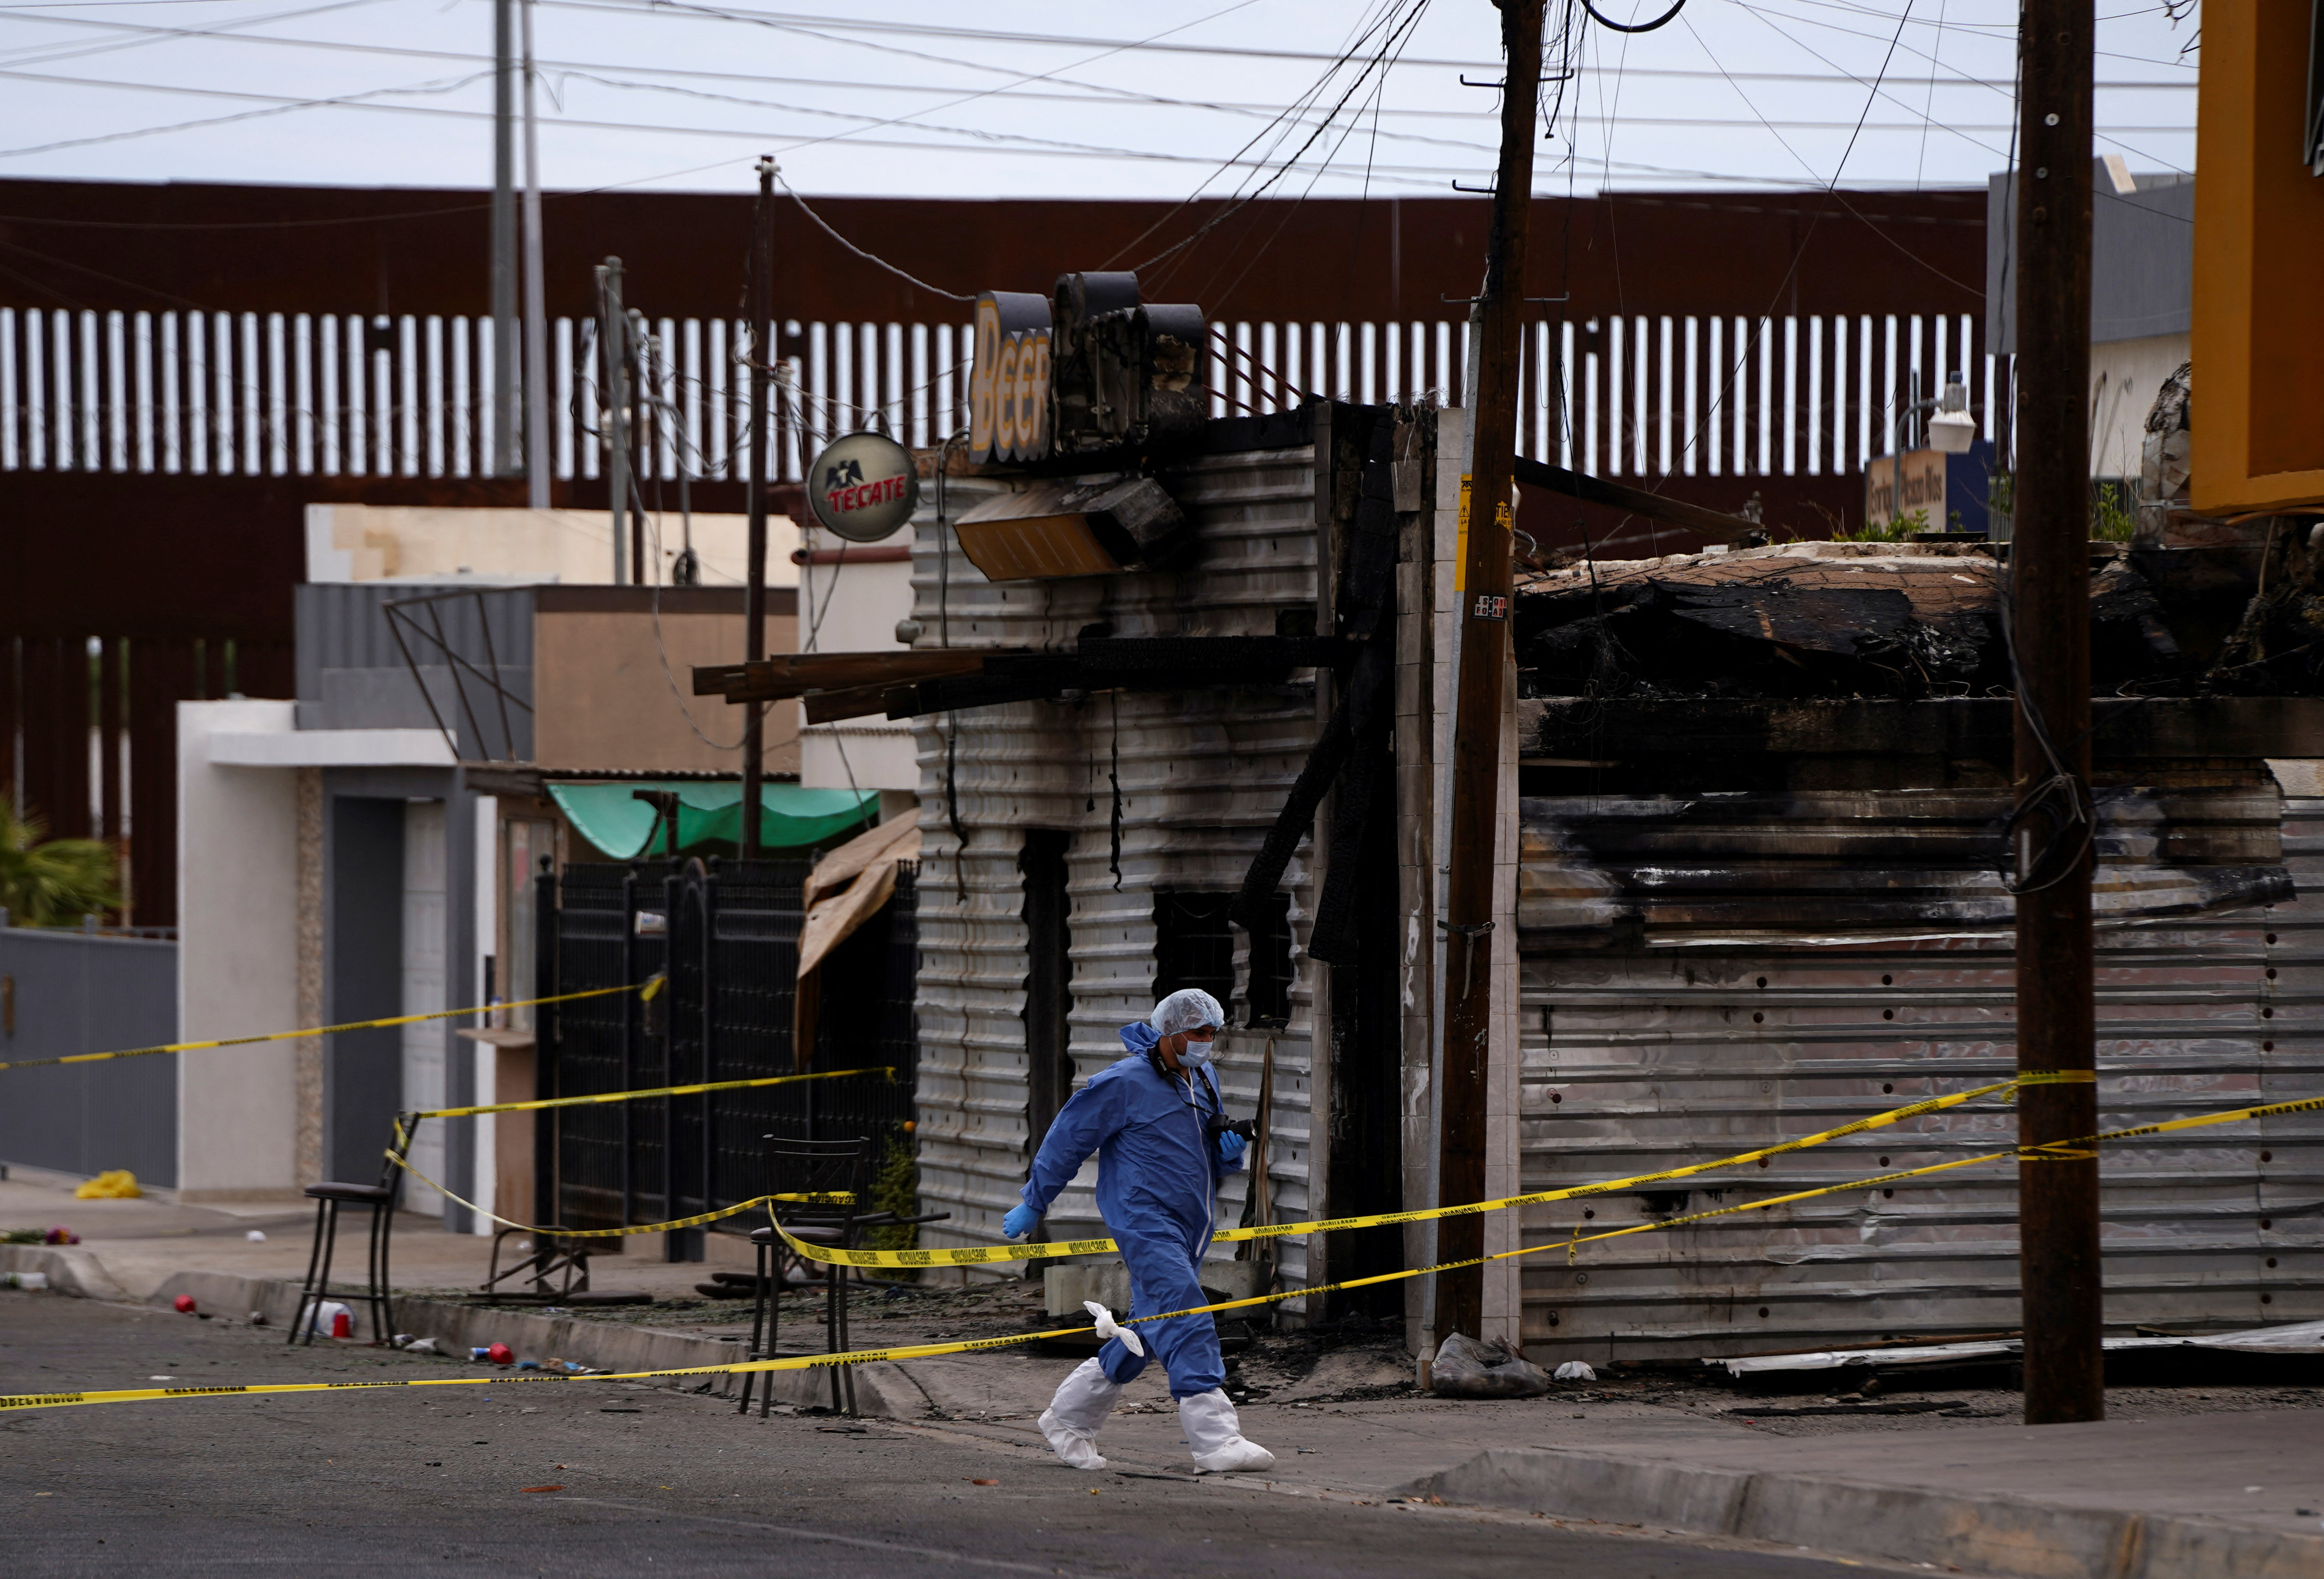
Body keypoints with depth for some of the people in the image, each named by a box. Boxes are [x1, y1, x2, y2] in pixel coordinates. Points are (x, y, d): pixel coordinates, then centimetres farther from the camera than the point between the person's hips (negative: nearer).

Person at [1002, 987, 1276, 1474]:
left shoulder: (1204, 1082, 15)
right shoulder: (1125, 1083, -10)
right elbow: (1068, 1139, -3)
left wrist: (1229, 1154, 3)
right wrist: (1033, 1206, 3)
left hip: (1190, 1228, 9)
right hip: (1145, 1221, -9)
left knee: (1147, 1332, 11)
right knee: (1187, 1325, -17)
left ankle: (1068, 1420, 25)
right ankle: (1215, 1439, -22)